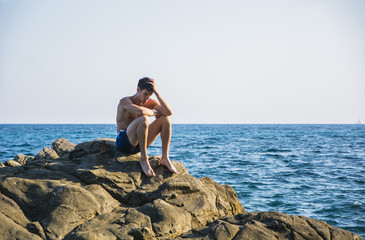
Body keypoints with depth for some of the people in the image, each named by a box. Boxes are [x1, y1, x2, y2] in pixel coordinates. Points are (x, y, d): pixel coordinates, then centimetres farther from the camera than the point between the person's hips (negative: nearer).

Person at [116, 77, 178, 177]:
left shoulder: (151, 103, 6)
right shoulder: (125, 101, -11)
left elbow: (169, 112, -12)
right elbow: (141, 111, -33)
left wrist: (156, 92, -13)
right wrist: (154, 113, -12)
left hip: (138, 144, 7)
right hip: (124, 142, -7)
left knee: (165, 118, -5)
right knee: (143, 118, -32)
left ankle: (165, 158, -12)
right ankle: (144, 159, -24)